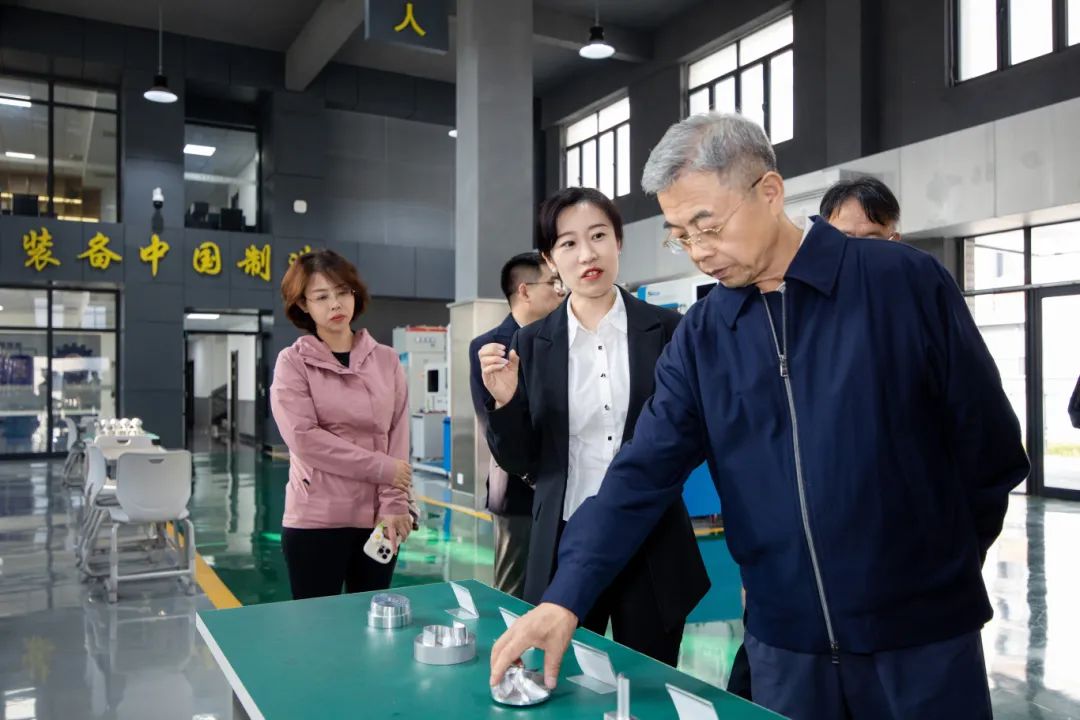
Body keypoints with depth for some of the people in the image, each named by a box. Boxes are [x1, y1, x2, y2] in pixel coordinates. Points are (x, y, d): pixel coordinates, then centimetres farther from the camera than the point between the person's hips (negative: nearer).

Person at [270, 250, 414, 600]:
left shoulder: (386, 360, 6)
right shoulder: (293, 362, -2)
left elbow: (398, 439, 2)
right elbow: (304, 439, -13)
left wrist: (394, 505, -9)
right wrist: (382, 468, -14)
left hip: (377, 518, 3)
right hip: (315, 520, -3)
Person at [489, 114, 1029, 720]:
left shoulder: (905, 282, -10)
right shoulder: (701, 335, -1)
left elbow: (990, 448, -3)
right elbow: (643, 474, -6)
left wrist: (940, 567, 6)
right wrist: (565, 599, -16)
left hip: (920, 635, -2)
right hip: (783, 639, 3)